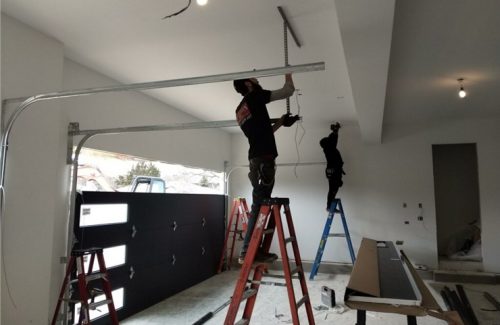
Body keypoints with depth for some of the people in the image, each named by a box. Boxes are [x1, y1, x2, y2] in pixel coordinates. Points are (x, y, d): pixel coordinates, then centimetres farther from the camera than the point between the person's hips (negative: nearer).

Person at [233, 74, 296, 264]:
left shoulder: (240, 110, 24)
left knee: (259, 204, 11)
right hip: (263, 159, -9)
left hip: (257, 159, 9)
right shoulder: (255, 97, 0)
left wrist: (282, 122, 34)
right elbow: (288, 91, 4)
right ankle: (248, 251, -9)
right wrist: (288, 74, 22)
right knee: (259, 204, -10)